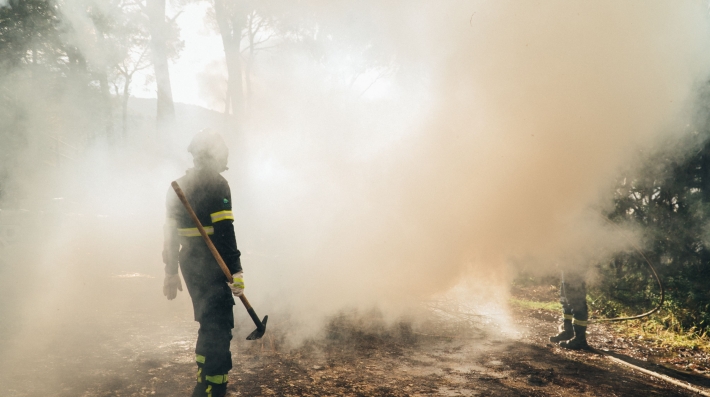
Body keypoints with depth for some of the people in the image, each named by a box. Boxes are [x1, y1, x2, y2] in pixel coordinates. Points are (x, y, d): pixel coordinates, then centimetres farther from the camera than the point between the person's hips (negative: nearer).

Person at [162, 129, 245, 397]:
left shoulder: (179, 186, 13)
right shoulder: (216, 184, -11)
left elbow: (171, 232, 15)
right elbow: (224, 231, -19)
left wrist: (171, 272, 20)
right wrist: (235, 271, -19)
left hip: (189, 265, 9)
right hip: (212, 267, -9)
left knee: (208, 323, 20)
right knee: (219, 328, -6)